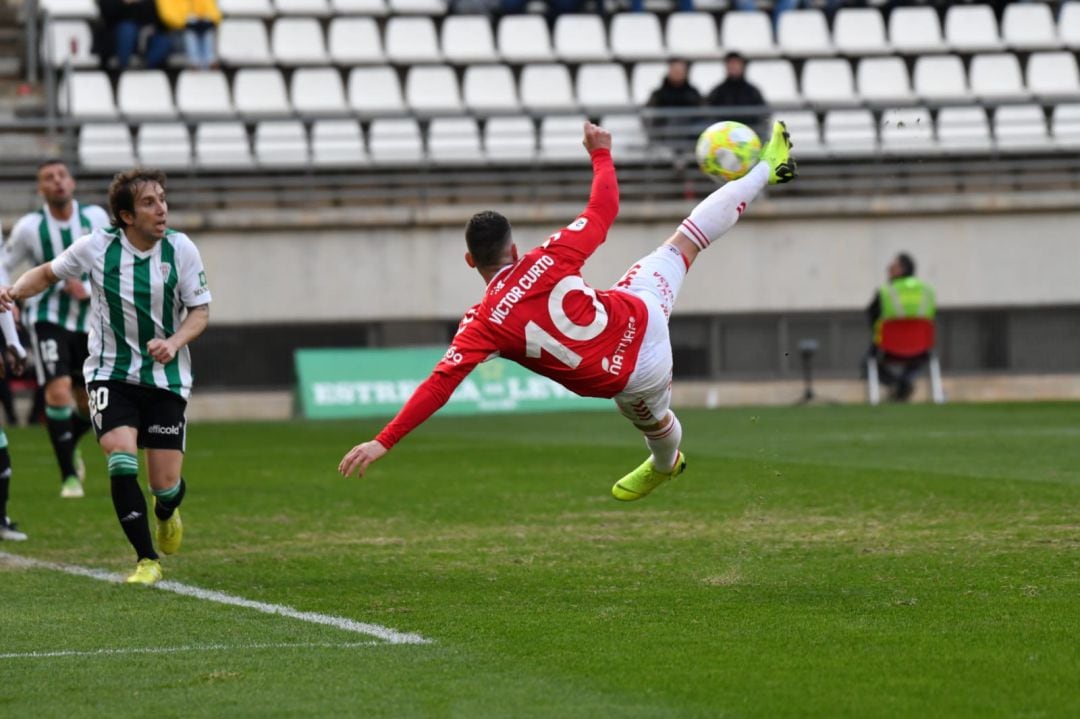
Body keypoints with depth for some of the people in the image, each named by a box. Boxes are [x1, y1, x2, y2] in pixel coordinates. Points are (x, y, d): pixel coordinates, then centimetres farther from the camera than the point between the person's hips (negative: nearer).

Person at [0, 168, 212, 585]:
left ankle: (166, 514, 39)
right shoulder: (97, 246, -9)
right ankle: (147, 560, -9)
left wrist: (174, 342, -20)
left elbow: (200, 311, -1)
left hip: (166, 377, 1)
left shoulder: (181, 249, -8)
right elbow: (50, 272, 8)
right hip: (111, 373, -1)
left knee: (166, 482, -1)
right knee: (121, 457, -22)